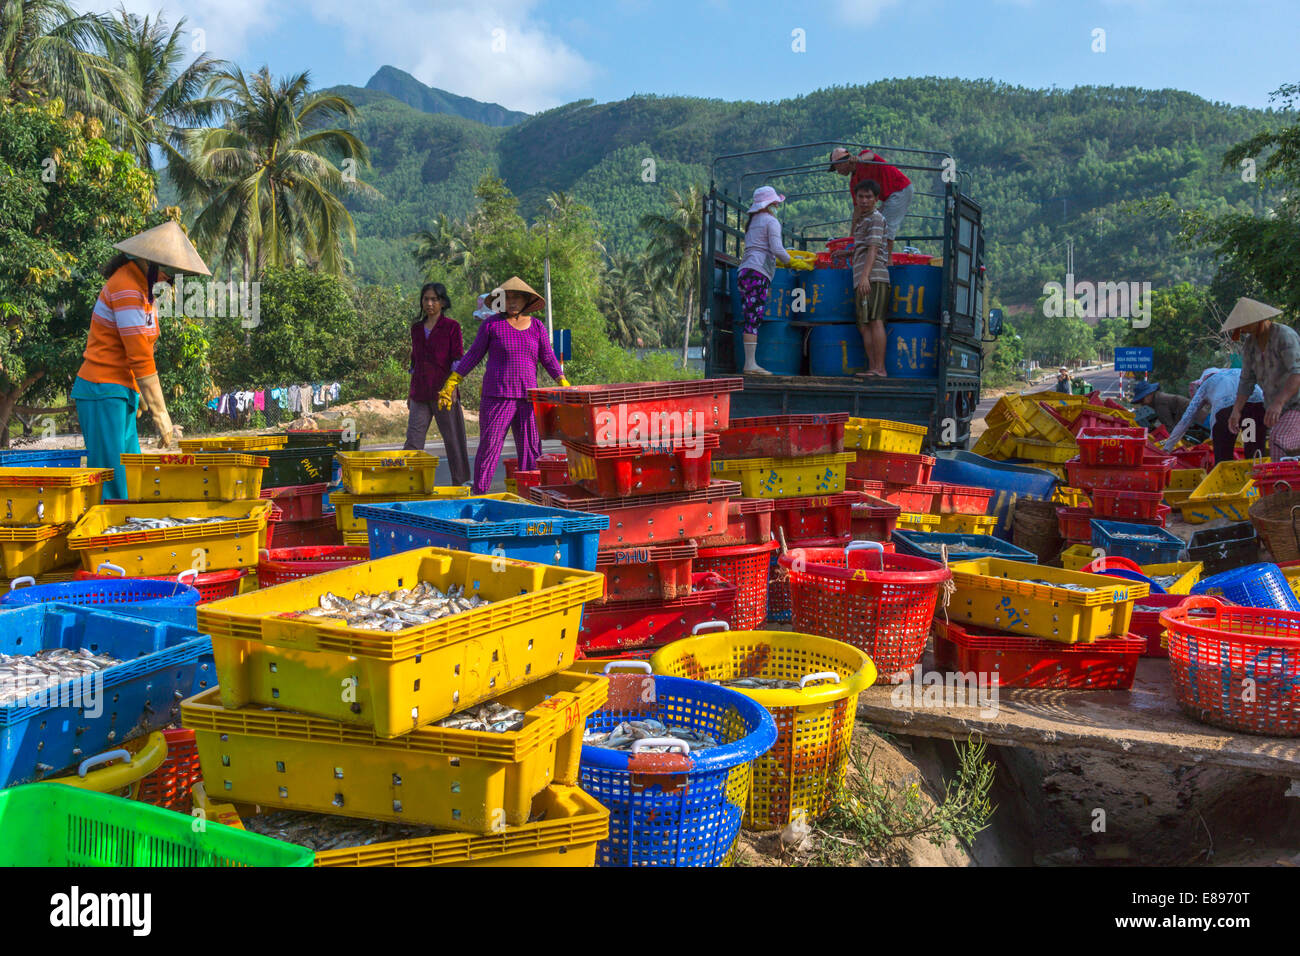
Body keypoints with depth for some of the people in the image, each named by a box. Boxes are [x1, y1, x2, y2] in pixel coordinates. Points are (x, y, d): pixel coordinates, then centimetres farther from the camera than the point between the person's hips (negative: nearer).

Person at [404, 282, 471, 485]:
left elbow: (457, 362, -5)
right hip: (420, 395, 4)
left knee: (453, 438, 3)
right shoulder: (416, 328, 14)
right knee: (413, 439, -2)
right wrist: (410, 392, 17)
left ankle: (460, 483, 12)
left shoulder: (452, 327, -1)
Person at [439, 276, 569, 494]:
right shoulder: (492, 324, 1)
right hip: (497, 396, -3)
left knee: (531, 449, 3)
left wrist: (566, 388, 2)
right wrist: (450, 384, 1)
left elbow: (549, 360, 12)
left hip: (528, 397, 3)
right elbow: (473, 355, 5)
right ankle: (479, 494, 2)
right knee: (489, 446, -5)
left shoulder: (537, 327, 9)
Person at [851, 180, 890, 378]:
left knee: (875, 321, -15)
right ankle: (872, 368, 1)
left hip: (873, 278, -10)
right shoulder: (862, 220, 26)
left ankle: (880, 369, -19)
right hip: (861, 280, 10)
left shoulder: (875, 218, -2)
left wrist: (865, 276, -24)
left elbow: (873, 249, -14)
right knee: (864, 325, 3)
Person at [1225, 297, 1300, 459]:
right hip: (1277, 410, 8)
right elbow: (1247, 380, 7)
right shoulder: (1249, 344, 3)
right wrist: (1236, 410, -8)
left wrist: (1278, 403, -45)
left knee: (1278, 442, -33)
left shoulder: (1285, 336, -20)